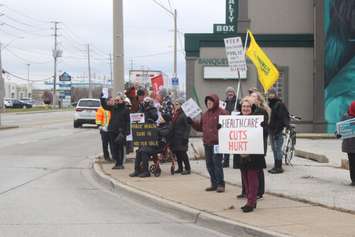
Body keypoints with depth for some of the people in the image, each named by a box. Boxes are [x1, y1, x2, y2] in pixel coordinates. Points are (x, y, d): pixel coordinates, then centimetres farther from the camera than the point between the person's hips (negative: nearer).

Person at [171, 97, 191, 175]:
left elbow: (188, 126, -16)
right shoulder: (175, 113, 13)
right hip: (175, 136, 8)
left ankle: (187, 169, 3)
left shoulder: (184, 114, -13)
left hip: (181, 137, -8)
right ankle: (180, 168, 20)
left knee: (182, 152, -5)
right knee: (177, 152, 10)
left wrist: (185, 137, -20)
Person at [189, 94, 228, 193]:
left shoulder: (222, 112, -6)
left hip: (217, 143, -8)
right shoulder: (205, 114, 16)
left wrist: (221, 126, -30)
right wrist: (192, 122, 10)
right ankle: (214, 184, 20)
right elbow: (200, 127, 22)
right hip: (207, 143, 8)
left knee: (217, 162, -7)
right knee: (209, 164, 10)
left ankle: (220, 184, 0)